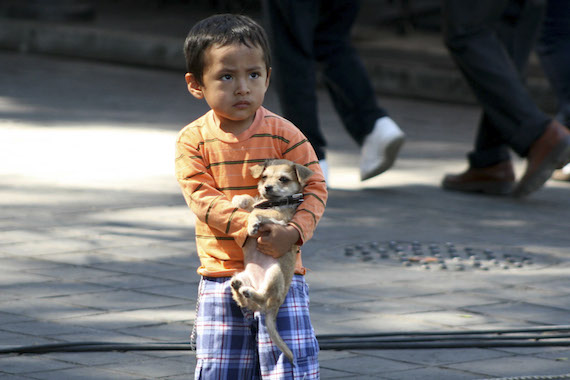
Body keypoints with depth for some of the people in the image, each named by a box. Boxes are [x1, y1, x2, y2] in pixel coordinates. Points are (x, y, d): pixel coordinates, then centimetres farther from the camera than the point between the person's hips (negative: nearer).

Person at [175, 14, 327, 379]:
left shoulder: (283, 134, -6)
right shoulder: (194, 140, -5)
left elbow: (315, 188, -6)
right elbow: (201, 197, -13)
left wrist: (294, 232, -24)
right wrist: (247, 226, -26)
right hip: (220, 274, 1)